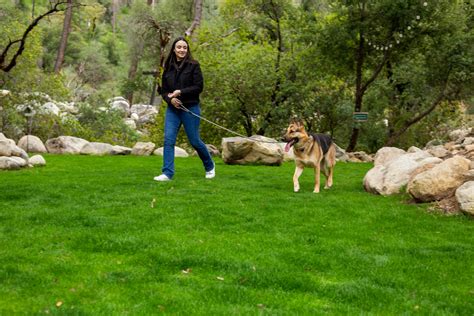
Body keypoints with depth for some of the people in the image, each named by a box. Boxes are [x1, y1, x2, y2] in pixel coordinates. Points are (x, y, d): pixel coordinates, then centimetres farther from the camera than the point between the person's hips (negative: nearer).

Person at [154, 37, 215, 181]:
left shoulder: (193, 65, -4)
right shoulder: (168, 67, 10)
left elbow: (199, 87, -9)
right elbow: (163, 90, 12)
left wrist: (180, 92, -16)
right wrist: (170, 99, -10)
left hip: (190, 109, -4)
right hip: (172, 109, 4)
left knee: (194, 141, 4)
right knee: (168, 140, -8)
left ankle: (210, 166, 28)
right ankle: (167, 173, -7)